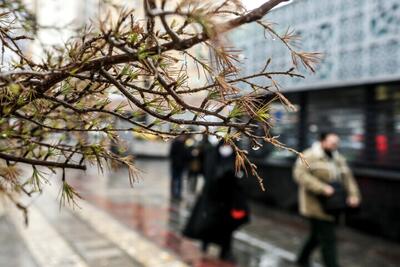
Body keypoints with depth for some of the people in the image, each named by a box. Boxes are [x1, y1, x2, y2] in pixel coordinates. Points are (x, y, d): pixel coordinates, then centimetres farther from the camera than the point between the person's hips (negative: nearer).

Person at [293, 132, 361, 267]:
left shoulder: (338, 159, 12)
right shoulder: (310, 156, -12)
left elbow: (347, 177, 8)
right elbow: (300, 174, -24)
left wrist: (353, 195, -9)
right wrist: (322, 188, -30)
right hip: (317, 206, -8)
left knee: (317, 235, 21)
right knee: (328, 239, -8)